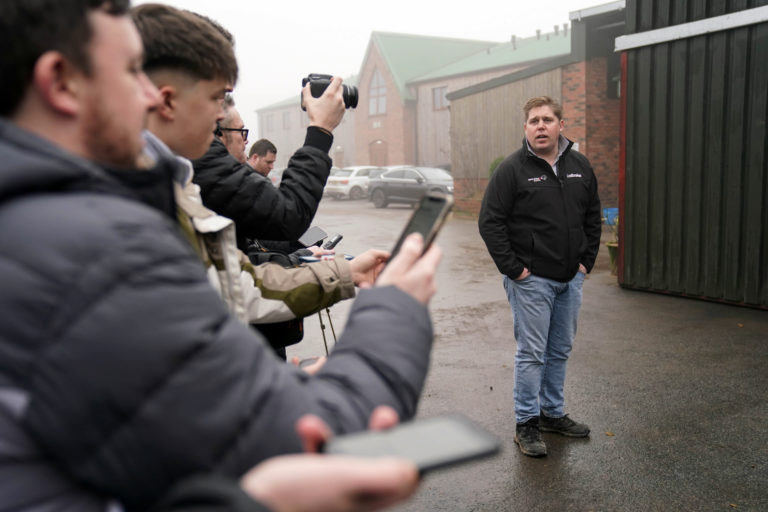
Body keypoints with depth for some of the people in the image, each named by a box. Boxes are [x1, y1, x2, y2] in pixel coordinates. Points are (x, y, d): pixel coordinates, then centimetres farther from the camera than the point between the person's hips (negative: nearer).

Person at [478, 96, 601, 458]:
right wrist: (512, 268, -14)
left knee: (561, 350, 15)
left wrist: (586, 261, 8)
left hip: (570, 279, 6)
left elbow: (593, 217, 17)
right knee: (532, 353, -1)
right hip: (531, 279, -6)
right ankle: (526, 424, 11)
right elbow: (490, 222, -11)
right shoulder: (512, 169, -9)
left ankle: (552, 413, 30)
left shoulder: (580, 167, 8)